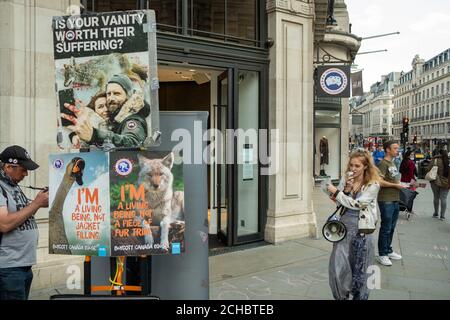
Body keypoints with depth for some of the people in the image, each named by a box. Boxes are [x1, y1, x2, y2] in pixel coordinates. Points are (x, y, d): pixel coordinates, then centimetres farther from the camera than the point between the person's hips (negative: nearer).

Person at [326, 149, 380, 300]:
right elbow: (338, 203, 3)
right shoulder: (345, 179, 4)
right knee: (337, 265, 2)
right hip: (344, 225, 4)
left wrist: (336, 192, -15)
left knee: (358, 269, 9)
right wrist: (346, 189, -13)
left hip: (361, 230, -3)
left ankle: (359, 296, 28)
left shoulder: (373, 185, -9)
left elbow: (357, 205, -16)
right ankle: (341, 296, 21)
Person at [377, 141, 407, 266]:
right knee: (386, 229, -2)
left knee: (391, 228, 17)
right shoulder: (383, 164, -13)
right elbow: (380, 182, -23)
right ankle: (382, 255, 8)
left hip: (395, 200, 9)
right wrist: (396, 185, -14)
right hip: (386, 201, -9)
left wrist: (401, 184, 11)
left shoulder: (393, 163, 17)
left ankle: (389, 251, 29)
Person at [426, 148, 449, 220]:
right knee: (444, 198, 6)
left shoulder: (435, 160, -10)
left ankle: (436, 214, 22)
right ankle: (442, 216, 8)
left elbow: (428, 169, -12)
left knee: (436, 197, 12)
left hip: (436, 182, -1)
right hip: (446, 183, 2)